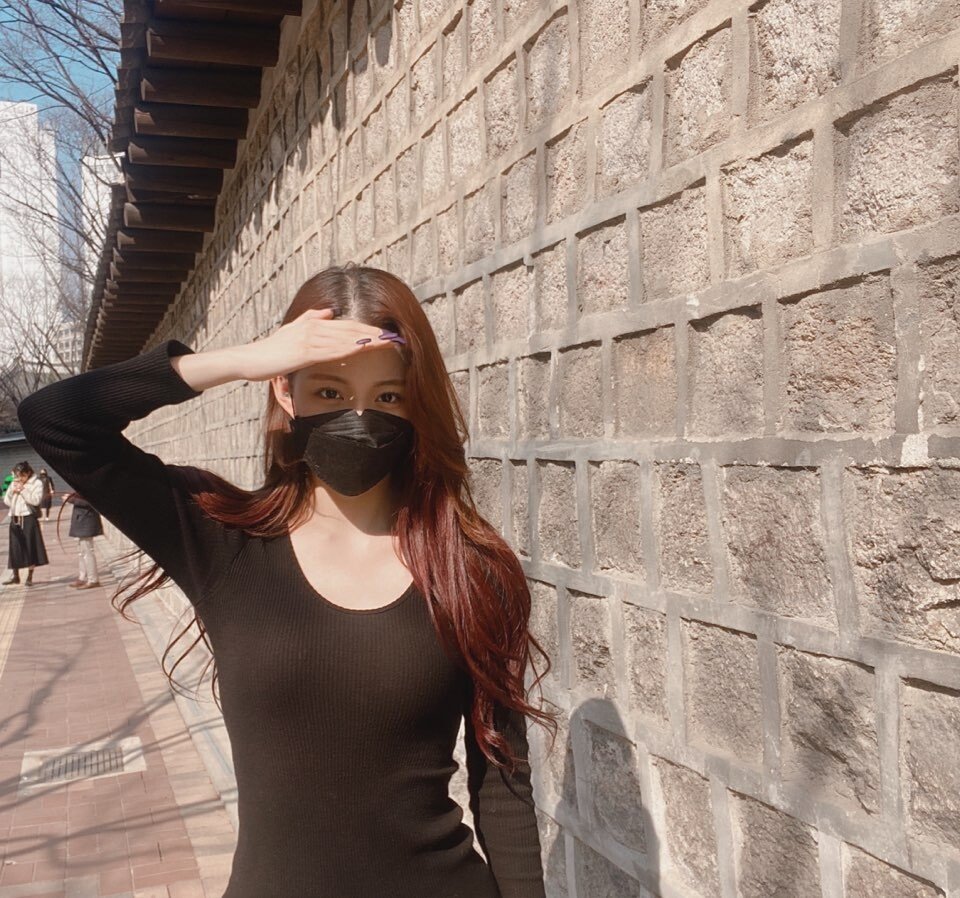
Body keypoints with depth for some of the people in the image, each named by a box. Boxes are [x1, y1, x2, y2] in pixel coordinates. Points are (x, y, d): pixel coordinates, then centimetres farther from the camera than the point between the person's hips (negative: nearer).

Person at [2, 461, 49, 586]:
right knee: (14, 547, 6)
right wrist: (12, 491, -6)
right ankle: (15, 575, 16)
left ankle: (30, 576, 7)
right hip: (15, 518, 5)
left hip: (28, 518, -5)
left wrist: (22, 490, -16)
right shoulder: (13, 483, 12)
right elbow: (6, 501, 11)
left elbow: (36, 500, -14)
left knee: (30, 547, -1)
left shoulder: (36, 483, -3)